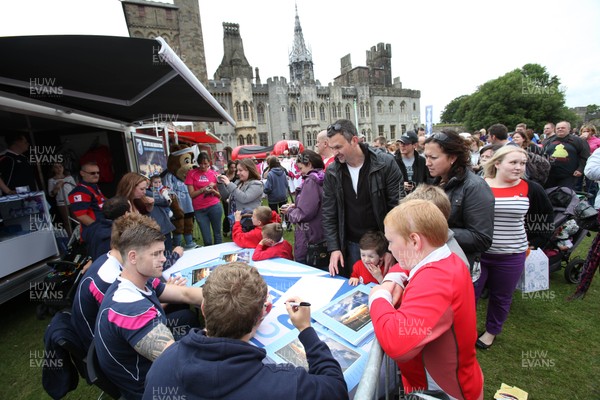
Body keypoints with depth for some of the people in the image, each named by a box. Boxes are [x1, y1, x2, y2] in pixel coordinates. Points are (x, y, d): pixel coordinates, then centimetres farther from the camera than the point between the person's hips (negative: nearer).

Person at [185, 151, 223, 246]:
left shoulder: (214, 174, 4)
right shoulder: (191, 173, 2)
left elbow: (219, 195, 8)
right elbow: (192, 194, -2)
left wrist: (213, 190, -13)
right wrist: (203, 189, -15)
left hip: (214, 206, 0)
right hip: (199, 209, 0)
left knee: (217, 233, 7)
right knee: (207, 239, 7)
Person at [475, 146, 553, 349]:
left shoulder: (531, 189, -3)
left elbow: (547, 217, 13)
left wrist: (533, 242, 7)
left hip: (511, 256, 2)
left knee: (501, 297, 17)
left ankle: (491, 331, 40)